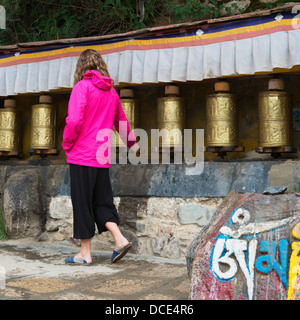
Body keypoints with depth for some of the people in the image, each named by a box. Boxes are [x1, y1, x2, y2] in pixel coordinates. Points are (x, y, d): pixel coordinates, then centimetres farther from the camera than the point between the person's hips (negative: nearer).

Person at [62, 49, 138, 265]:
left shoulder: (82, 87, -7)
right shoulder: (111, 91, 12)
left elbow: (75, 121, -18)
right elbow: (121, 121, 24)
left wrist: (67, 144, -2)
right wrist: (132, 142, 40)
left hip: (82, 156, -6)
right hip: (102, 158, 6)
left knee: (82, 204, 1)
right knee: (102, 202, 15)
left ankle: (85, 253, 8)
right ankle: (120, 239, 2)